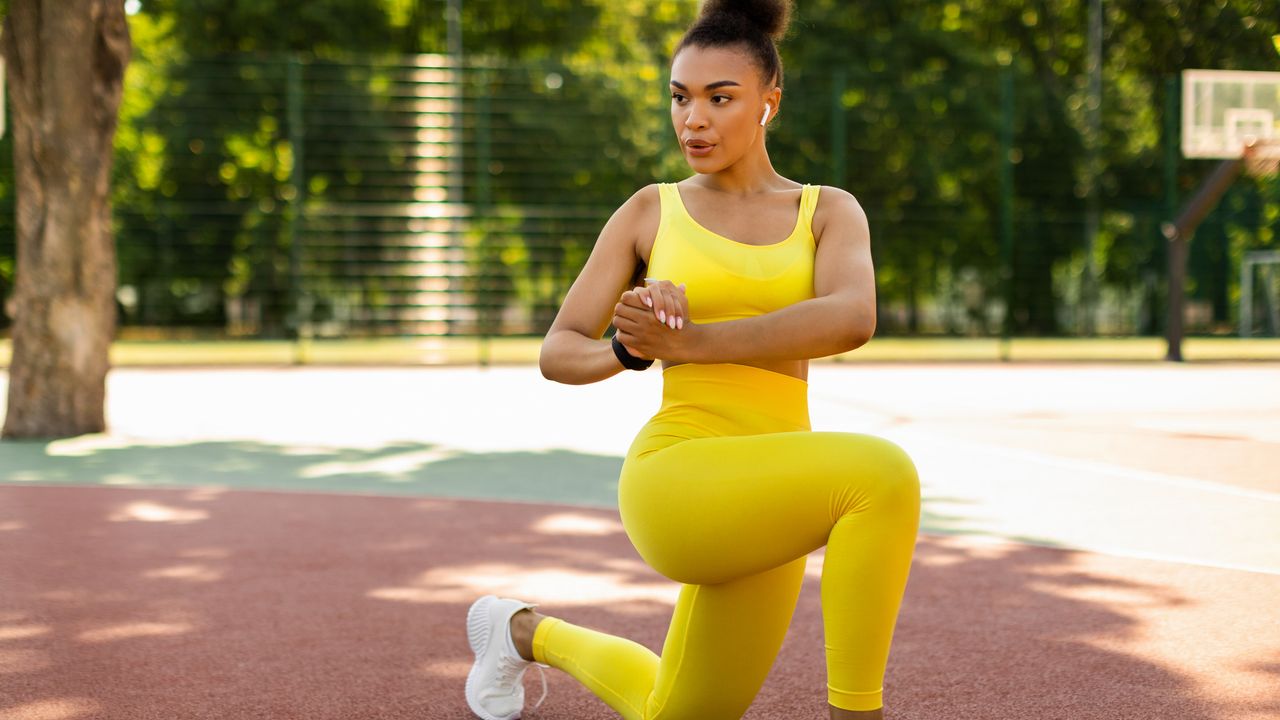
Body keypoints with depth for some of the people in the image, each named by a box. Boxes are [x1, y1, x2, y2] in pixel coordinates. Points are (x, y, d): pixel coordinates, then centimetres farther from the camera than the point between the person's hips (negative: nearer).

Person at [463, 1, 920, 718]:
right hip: (678, 488, -4)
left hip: (769, 505, 4)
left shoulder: (833, 211, 8)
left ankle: (528, 633, 46)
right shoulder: (648, 212, 8)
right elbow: (559, 355, 7)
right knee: (883, 475, -31)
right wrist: (632, 348, -16)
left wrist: (691, 341, -24)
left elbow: (851, 319, -14)